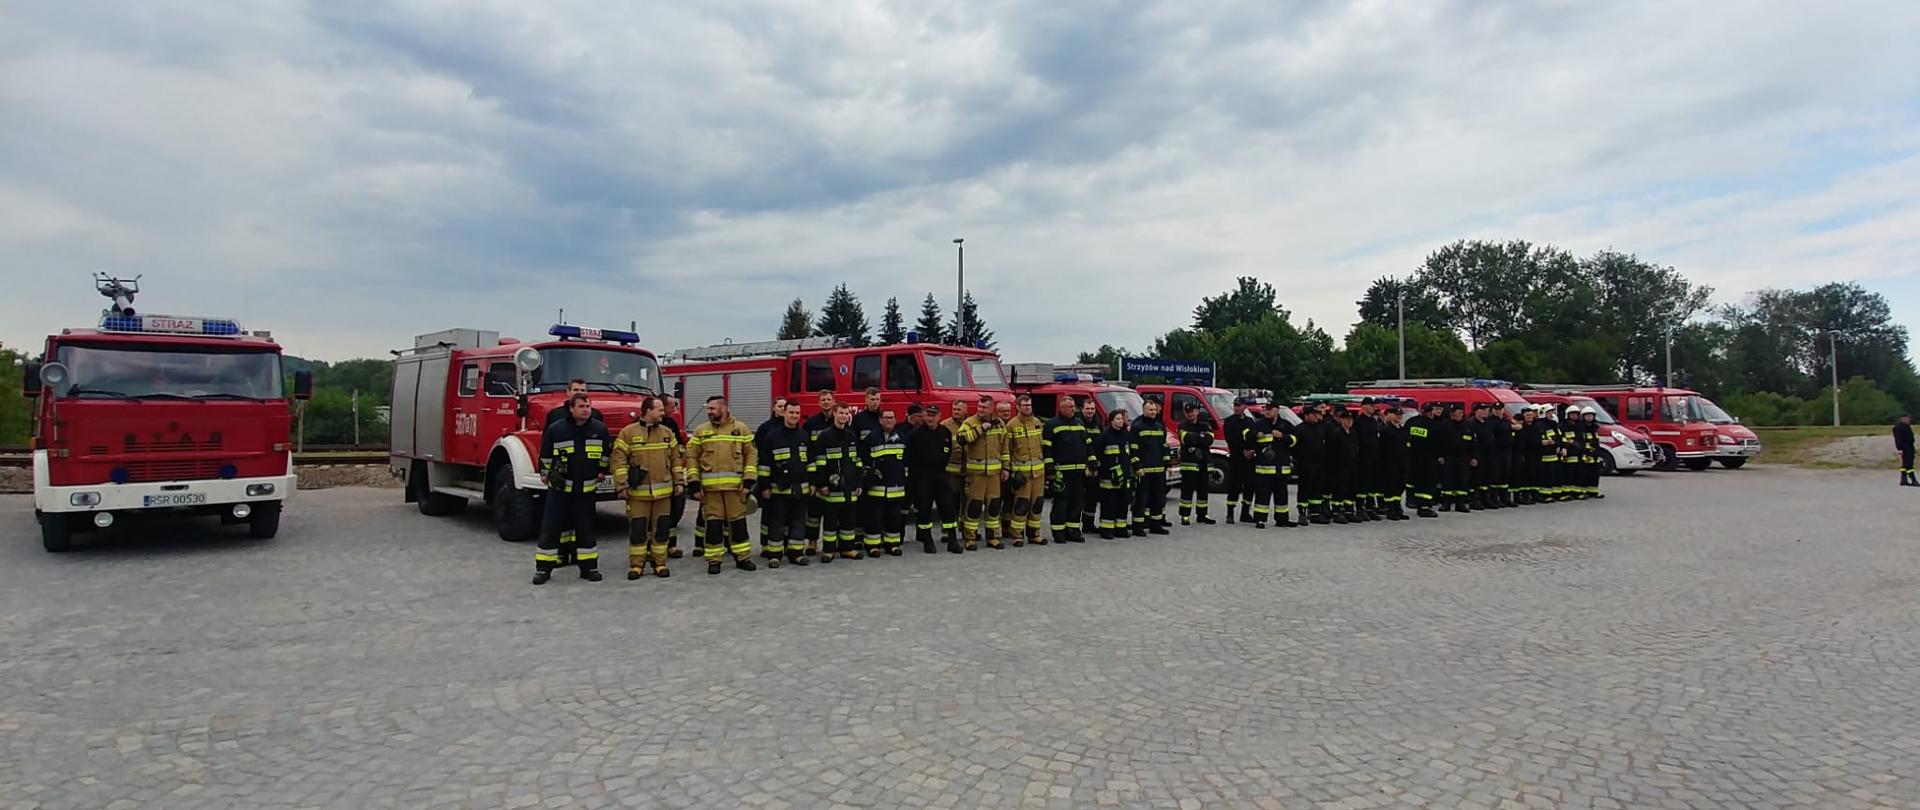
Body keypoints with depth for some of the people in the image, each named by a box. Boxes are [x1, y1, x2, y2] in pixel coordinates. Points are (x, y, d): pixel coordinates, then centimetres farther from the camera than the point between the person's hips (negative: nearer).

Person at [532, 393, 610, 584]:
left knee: (586, 529, 8)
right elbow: (545, 457, 5)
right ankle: (543, 568, 9)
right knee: (550, 528, 1)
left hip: (586, 489, 2)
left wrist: (599, 475, 15)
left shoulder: (600, 429, 0)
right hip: (559, 489, -2)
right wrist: (549, 476, 5)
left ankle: (588, 566, 17)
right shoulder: (555, 430, -6)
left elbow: (605, 456, 12)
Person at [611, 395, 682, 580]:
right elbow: (619, 460, -5)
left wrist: (679, 481, 8)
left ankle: (659, 562, 17)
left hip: (663, 492, 3)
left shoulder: (667, 432, 9)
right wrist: (621, 486, -10)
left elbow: (676, 459, 13)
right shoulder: (628, 433, -3)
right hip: (638, 492, -3)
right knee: (637, 529, 1)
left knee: (662, 528, 6)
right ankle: (636, 564, 12)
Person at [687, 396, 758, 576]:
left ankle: (742, 558, 16)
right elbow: (692, 458, 4)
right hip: (709, 487, 1)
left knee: (738, 522, 6)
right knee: (713, 523, 3)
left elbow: (751, 455, 3)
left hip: (735, 486, 0)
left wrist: (748, 480, -6)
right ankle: (714, 561, 12)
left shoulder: (742, 429, 5)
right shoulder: (701, 431, 7)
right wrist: (694, 484, -4)